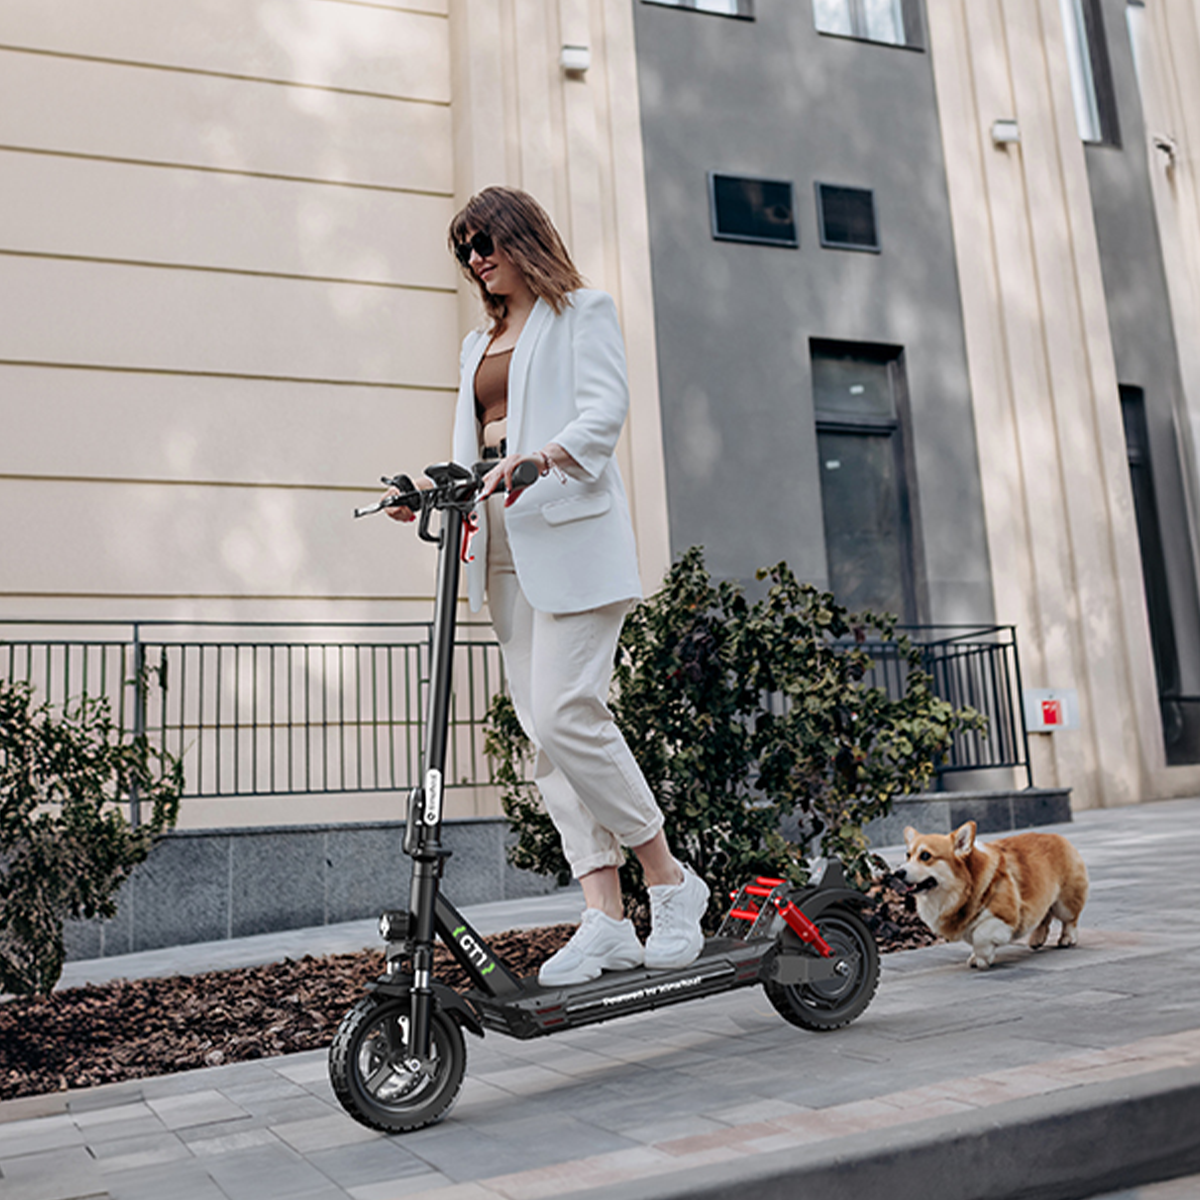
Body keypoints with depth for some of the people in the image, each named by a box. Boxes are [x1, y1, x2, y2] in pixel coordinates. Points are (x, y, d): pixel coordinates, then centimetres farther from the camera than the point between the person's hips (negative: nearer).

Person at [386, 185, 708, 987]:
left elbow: (605, 411, -8)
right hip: (504, 543, 7)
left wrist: (541, 455, -27)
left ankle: (670, 877, -2)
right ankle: (605, 917, 0)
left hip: (570, 531, -7)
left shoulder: (584, 311, 9)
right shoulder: (480, 344, 29)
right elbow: (474, 452, 21)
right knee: (544, 730, -2)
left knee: (567, 714, -18)